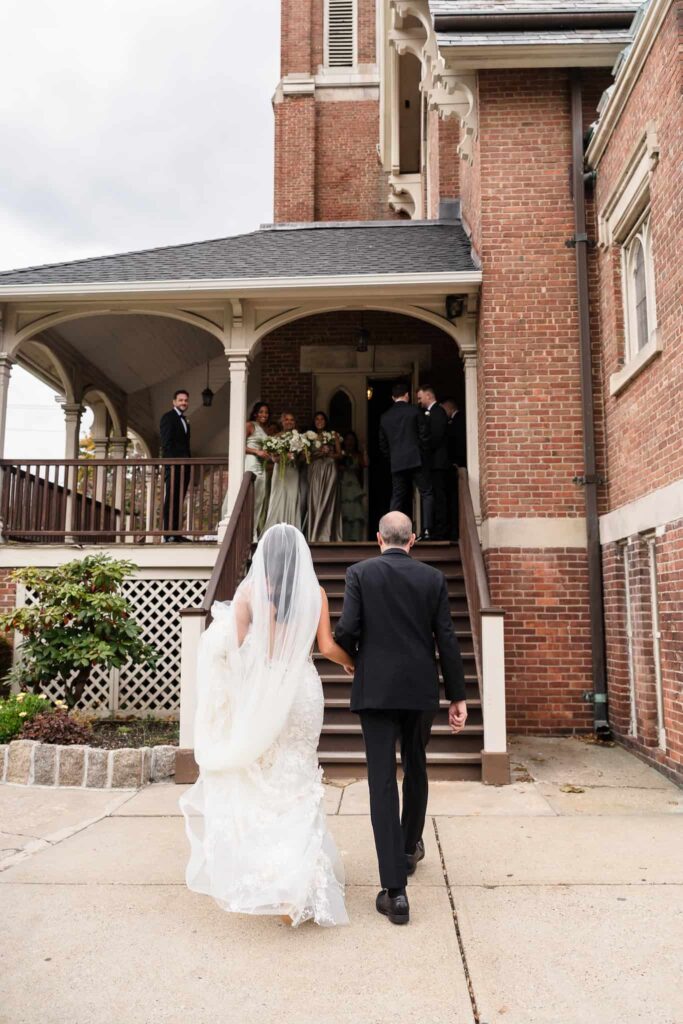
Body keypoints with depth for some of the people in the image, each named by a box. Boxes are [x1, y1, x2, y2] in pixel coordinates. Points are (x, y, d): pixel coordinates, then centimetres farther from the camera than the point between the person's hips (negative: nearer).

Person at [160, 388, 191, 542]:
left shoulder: (184, 421, 23)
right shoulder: (168, 417, -2)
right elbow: (166, 442, -11)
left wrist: (189, 463, 12)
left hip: (184, 466, 8)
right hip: (173, 465, -8)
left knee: (179, 500, 5)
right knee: (171, 499, -8)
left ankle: (176, 532, 7)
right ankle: (168, 533, -9)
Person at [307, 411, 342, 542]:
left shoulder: (333, 435, 10)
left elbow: (339, 454, 8)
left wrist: (329, 453, -10)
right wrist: (319, 452, -10)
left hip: (330, 470, -1)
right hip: (315, 471, 1)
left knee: (327, 501, -7)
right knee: (315, 501, -5)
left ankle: (327, 535, -8)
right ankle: (315, 536, -4)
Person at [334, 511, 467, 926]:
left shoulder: (360, 573, -2)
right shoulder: (433, 578, 2)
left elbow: (347, 630, -11)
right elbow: (447, 641, 0)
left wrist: (352, 655, 12)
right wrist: (458, 697, 4)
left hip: (375, 690, -2)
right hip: (421, 690, 3)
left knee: (383, 782, -1)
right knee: (415, 770, 23)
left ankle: (395, 890, -4)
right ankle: (410, 848, 44)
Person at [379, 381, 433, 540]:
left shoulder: (385, 417, 10)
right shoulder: (414, 411, -1)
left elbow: (383, 445, 12)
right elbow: (425, 436, -3)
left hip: (396, 463, 4)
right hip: (416, 459, -4)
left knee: (397, 497, 8)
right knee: (426, 494, 1)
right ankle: (426, 529, -10)